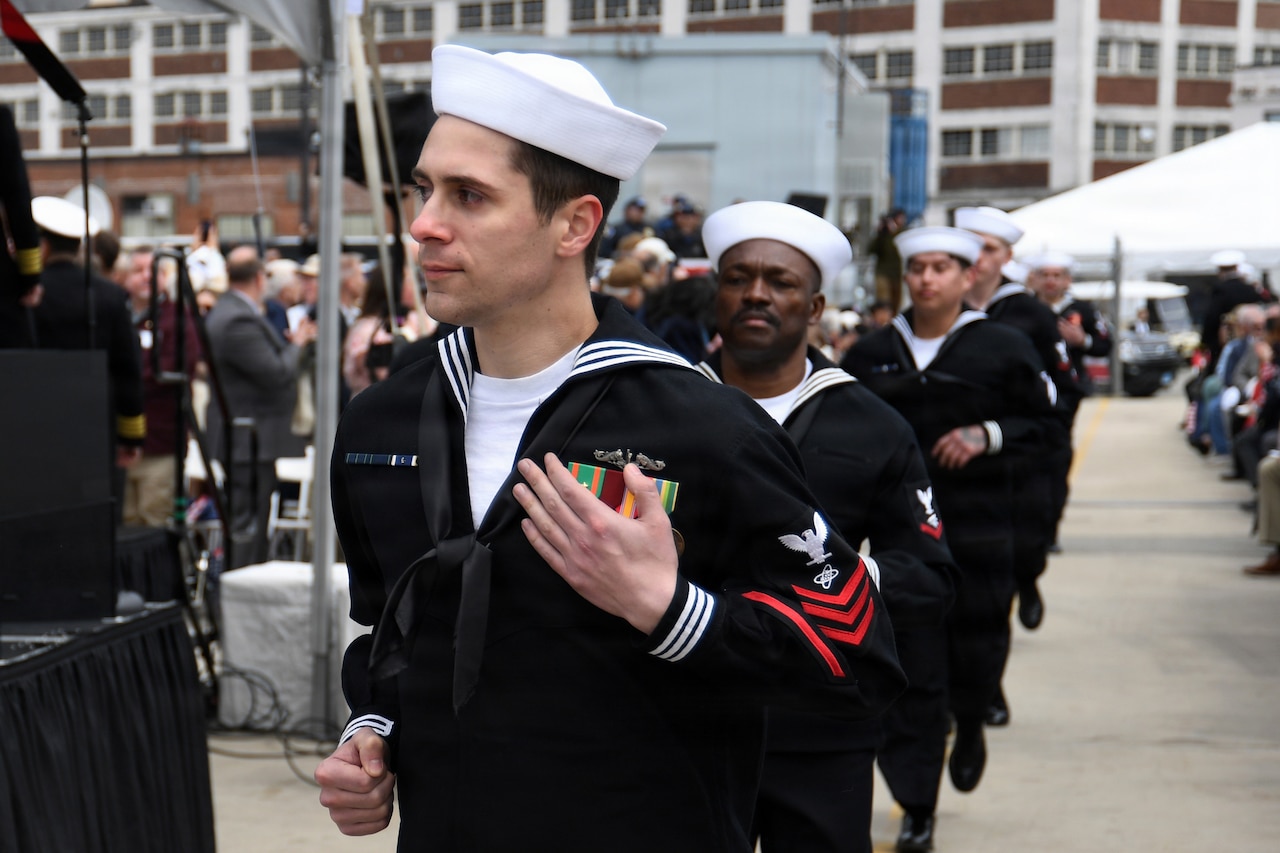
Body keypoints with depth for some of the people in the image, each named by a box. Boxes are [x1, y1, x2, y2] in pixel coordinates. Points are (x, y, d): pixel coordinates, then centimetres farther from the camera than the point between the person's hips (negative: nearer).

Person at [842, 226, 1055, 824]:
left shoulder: (1003, 348, 0)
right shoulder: (872, 354, 7)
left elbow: (1042, 421, 4)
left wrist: (988, 435, -12)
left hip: (978, 526, -1)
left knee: (977, 648, 5)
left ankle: (970, 731, 42)